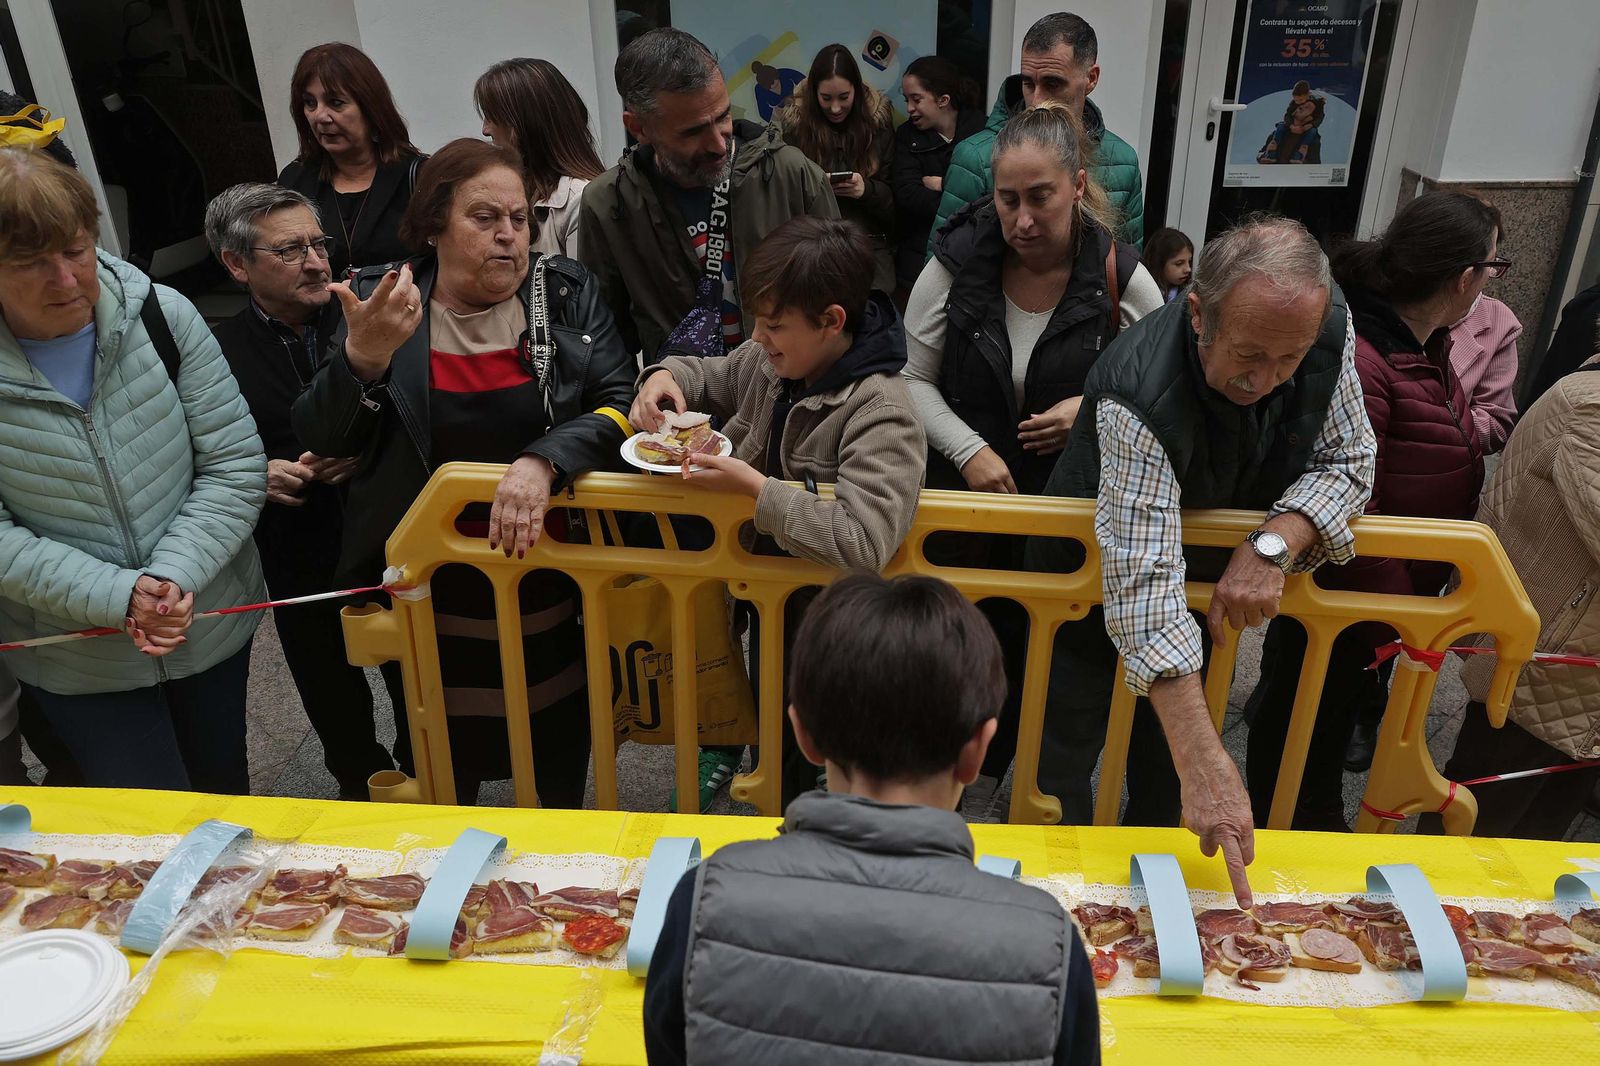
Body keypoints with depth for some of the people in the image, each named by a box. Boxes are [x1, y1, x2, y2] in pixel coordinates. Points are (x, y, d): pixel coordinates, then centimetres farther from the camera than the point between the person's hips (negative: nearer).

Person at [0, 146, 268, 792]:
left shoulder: (161, 316, -12)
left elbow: (236, 466, -12)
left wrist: (176, 576, -23)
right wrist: (116, 595, -26)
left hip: (211, 620, 2)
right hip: (76, 662, -1)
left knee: (224, 789, 24)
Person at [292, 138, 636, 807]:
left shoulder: (567, 293, -2)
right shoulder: (381, 304, -3)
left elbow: (619, 404, -10)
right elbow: (321, 440, -5)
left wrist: (542, 461, -27)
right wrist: (364, 355, -24)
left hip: (550, 585, 0)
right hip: (428, 594, 0)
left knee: (561, 773, 18)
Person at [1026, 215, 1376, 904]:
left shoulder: (1326, 328, -24)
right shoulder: (1139, 398, -41)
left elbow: (1349, 458, -11)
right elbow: (1147, 593, -45)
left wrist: (1274, 544, -33)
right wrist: (1205, 765, -51)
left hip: (1211, 577, 5)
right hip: (1096, 579, -4)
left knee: (1164, 767, 18)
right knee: (1065, 756, 6)